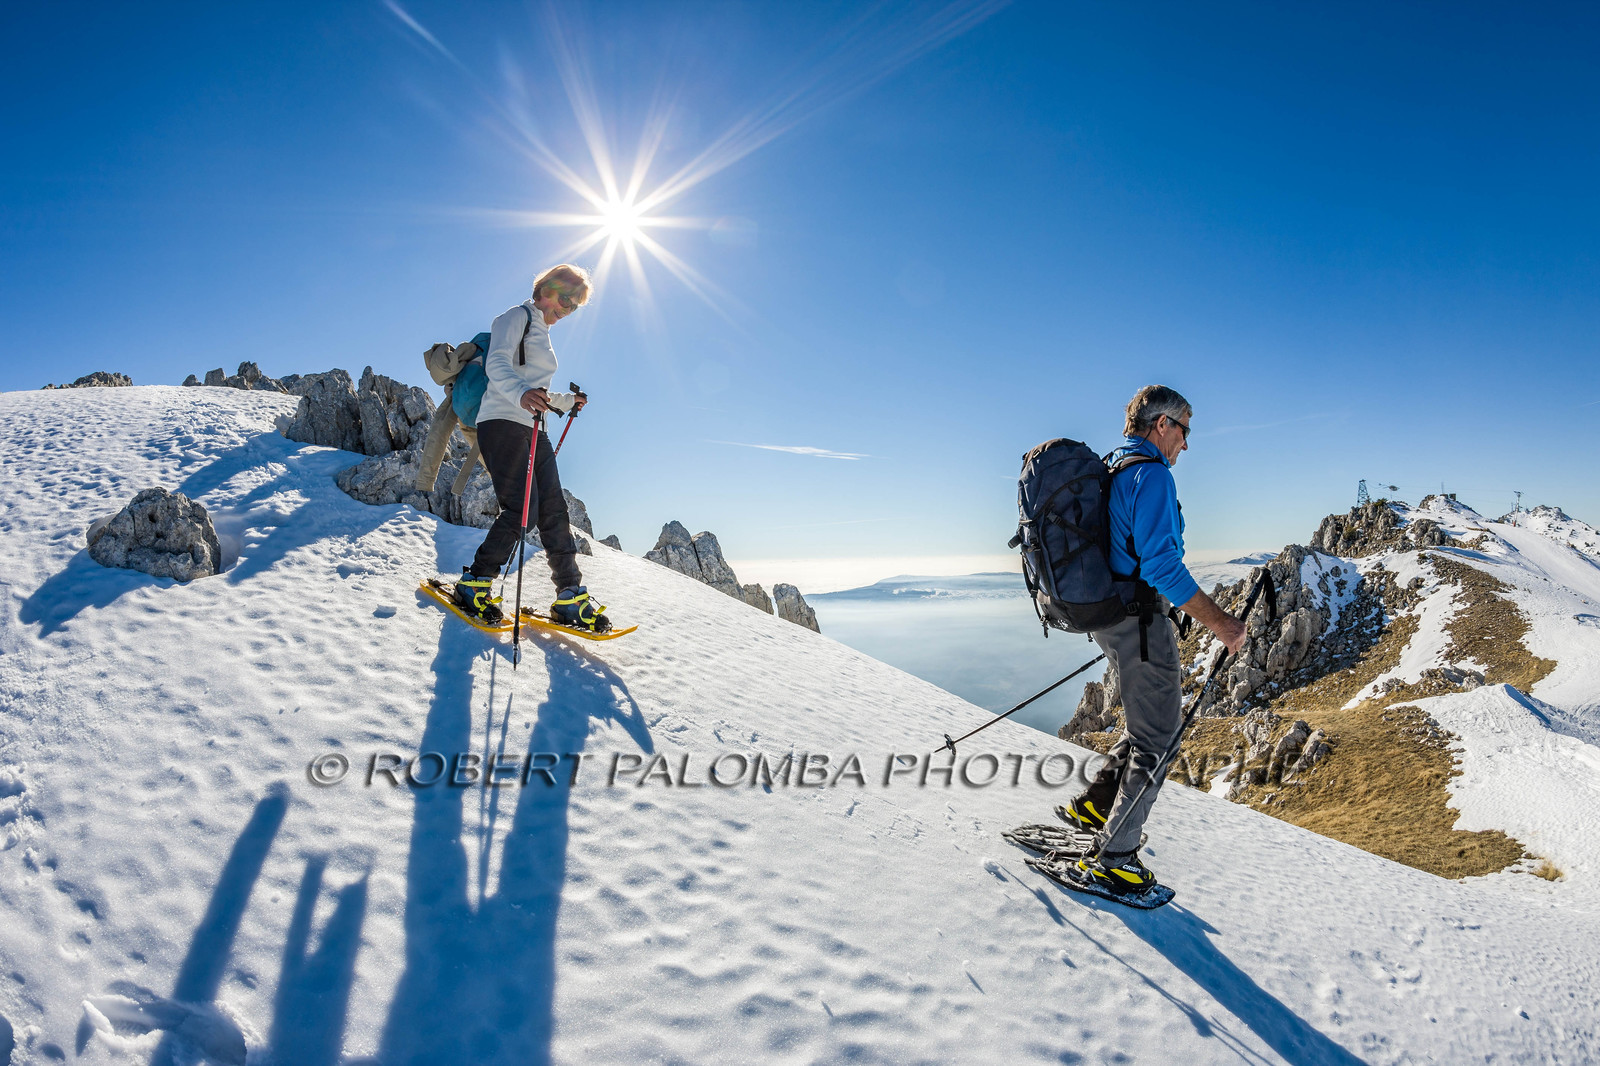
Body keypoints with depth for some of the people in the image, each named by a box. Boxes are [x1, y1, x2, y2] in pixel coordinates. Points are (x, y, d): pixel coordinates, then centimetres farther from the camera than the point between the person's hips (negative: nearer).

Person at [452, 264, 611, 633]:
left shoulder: (543, 334, 25)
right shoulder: (518, 317, 0)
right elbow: (497, 364, -20)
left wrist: (567, 402, 38)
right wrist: (522, 394, -39)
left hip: (533, 430, 8)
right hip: (503, 423, -8)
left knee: (554, 511, -1)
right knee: (521, 510, -19)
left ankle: (570, 598, -1)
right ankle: (473, 584, -6)